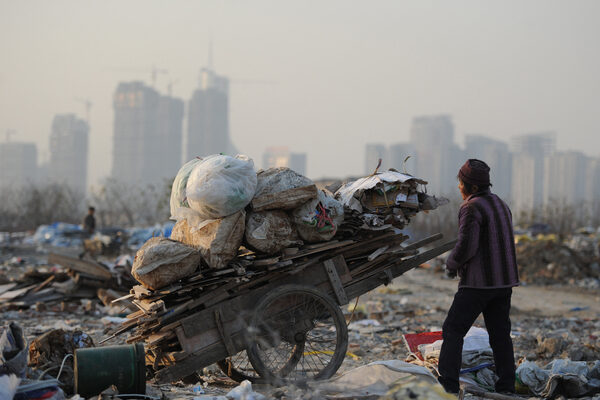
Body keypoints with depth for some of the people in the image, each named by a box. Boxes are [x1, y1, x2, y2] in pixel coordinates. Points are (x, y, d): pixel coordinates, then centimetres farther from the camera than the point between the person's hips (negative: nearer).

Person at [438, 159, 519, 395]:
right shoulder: (501, 205, 16)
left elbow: (466, 247, -20)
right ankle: (506, 387, 10)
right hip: (504, 280, 8)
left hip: (478, 282, -8)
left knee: (453, 330, -2)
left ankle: (448, 383, -8)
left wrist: (451, 265, -1)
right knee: (500, 333, 11)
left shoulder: (472, 208, -13)